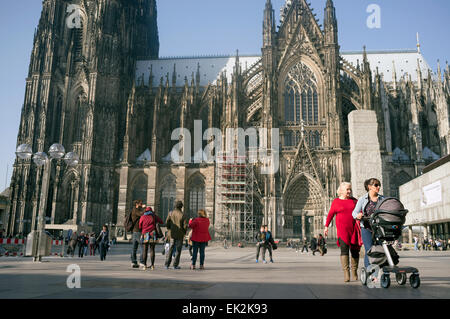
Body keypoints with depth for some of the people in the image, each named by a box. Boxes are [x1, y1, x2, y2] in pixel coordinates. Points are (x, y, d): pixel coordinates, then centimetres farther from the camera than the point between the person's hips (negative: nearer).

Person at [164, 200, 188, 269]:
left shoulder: (171, 213, -3)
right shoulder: (182, 215, -11)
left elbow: (167, 223, -2)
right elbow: (185, 225, -10)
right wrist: (184, 232, 8)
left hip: (172, 234, 3)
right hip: (180, 235, -3)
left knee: (170, 249, 12)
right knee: (178, 250, 6)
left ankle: (167, 264, 9)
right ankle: (175, 265, 6)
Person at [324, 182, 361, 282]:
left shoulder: (354, 200, 13)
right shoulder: (336, 201, 5)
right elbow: (330, 214, 6)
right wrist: (326, 226, 2)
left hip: (354, 229, 3)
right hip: (342, 229, -3)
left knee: (355, 250, 7)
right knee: (344, 250, -12)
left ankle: (354, 272, 23)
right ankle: (346, 274, -14)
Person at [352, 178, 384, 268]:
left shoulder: (383, 199, 12)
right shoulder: (363, 199, 5)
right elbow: (354, 212, 3)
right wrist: (358, 215, -19)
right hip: (367, 228, -2)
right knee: (369, 250, -9)